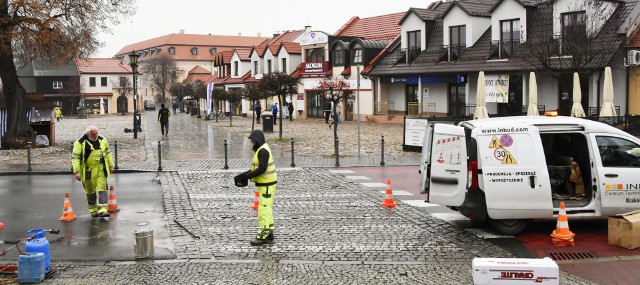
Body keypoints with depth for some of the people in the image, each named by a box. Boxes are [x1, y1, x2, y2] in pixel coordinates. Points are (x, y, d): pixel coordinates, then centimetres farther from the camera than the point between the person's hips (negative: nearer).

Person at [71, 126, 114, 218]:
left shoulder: (102, 140, 6)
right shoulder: (80, 143, -9)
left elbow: (108, 153, 17)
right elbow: (75, 157, -10)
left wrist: (111, 165, 17)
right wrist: (77, 171, -16)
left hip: (101, 170, 3)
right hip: (88, 171, -3)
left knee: (102, 189, -5)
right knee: (90, 191, 8)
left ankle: (102, 210, -6)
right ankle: (93, 210, 23)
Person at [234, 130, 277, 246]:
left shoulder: (263, 151, -17)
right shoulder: (261, 150, 15)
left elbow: (262, 169, -24)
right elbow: (257, 168, 18)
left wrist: (246, 176, -20)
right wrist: (245, 174, 7)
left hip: (267, 185, -11)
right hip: (264, 184, 11)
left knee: (263, 209, -9)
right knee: (267, 209, 13)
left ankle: (263, 236, -7)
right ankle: (269, 235, 18)